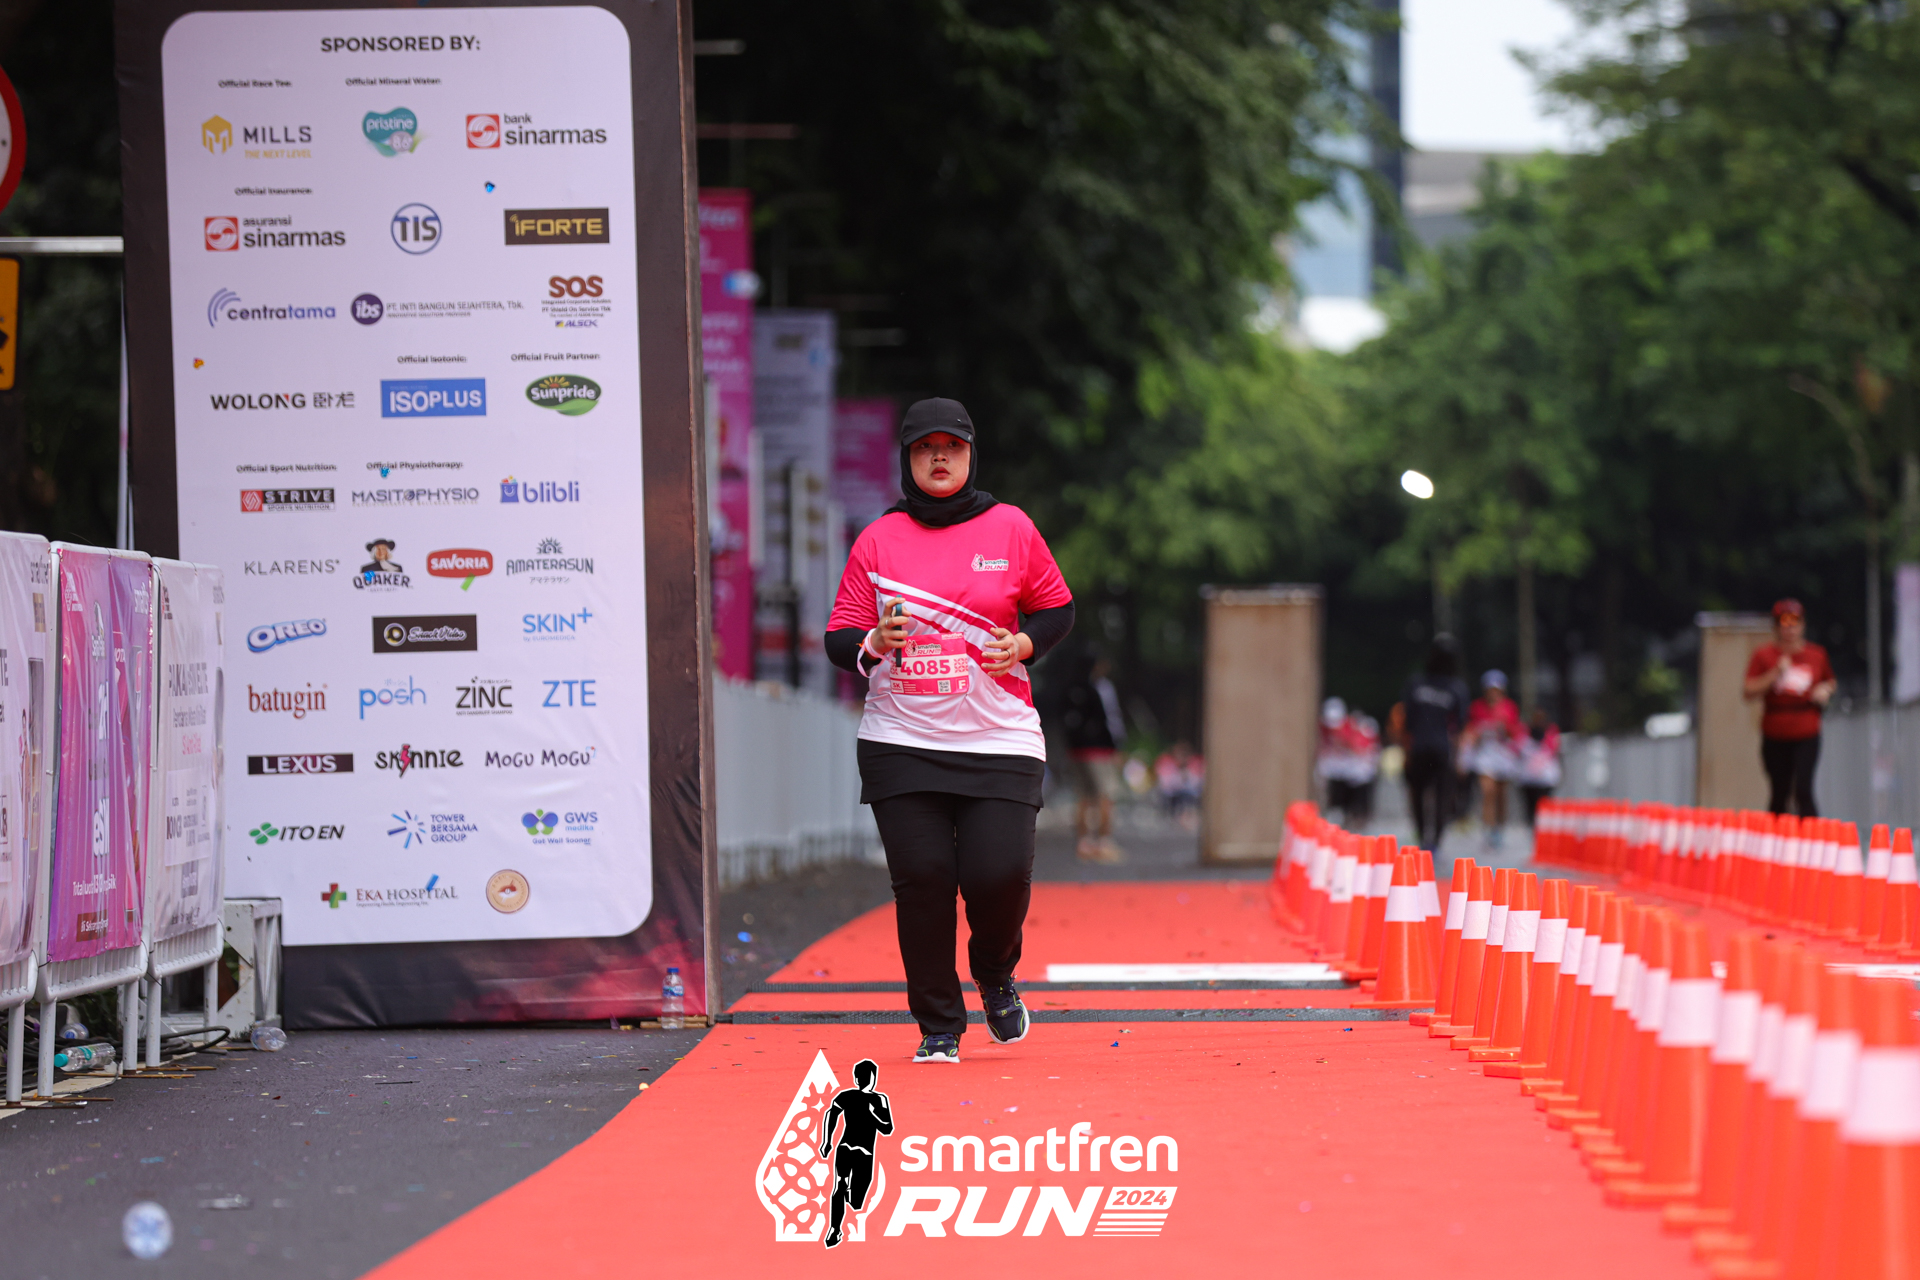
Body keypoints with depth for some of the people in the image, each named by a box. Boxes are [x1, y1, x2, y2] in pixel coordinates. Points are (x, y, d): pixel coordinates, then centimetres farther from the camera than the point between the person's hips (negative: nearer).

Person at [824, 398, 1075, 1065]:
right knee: (921, 878, -7)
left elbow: (1058, 609, 14)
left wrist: (1024, 643, -6)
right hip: (902, 742, 1)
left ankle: (995, 975, 23)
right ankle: (938, 1028, 9)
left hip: (999, 741, 0)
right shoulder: (878, 540, 5)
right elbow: (839, 640, 6)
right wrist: (874, 644, -17)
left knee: (1000, 872, -11)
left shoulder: (1010, 528, 5)